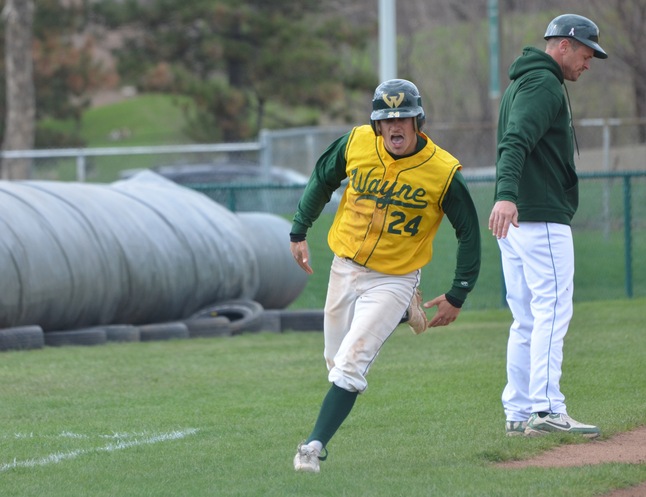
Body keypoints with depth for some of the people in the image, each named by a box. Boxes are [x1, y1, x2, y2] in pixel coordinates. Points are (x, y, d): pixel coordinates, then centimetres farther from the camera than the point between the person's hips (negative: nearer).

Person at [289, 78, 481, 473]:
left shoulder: (443, 172, -19)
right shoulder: (355, 144, -10)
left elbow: (469, 232, -8)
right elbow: (322, 180, 11)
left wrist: (458, 296, -9)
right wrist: (299, 231, 10)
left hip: (394, 280, -5)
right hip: (345, 269, 5)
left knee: (351, 363, -16)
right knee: (336, 360, 18)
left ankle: (316, 443, -12)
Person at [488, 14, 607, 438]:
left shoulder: (521, 82, 23)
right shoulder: (544, 84, -10)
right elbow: (516, 140, -26)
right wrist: (506, 195, -39)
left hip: (513, 219, 10)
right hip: (541, 219, -10)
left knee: (527, 320, 10)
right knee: (553, 311, -11)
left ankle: (518, 413, 9)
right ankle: (547, 409, -17)